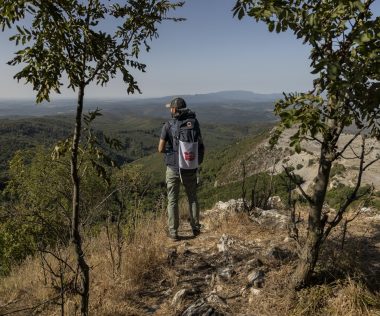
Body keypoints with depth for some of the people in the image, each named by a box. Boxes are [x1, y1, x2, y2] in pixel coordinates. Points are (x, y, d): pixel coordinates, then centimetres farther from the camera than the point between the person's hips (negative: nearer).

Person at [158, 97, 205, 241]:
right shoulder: (194, 123, -2)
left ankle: (173, 232, 14)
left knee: (172, 200, 10)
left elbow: (161, 149, -9)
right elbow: (200, 145, 4)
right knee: (192, 198, 20)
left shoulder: (168, 125, -11)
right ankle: (196, 228, 26)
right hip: (190, 168, 3)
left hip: (173, 168, -3)